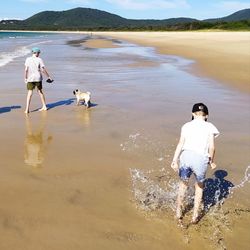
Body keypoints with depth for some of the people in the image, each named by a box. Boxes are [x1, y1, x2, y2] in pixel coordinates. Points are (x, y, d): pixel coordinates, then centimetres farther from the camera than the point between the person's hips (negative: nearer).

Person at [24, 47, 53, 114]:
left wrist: (25, 78, 4)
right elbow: (43, 70, -8)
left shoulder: (28, 59, -2)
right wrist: (48, 77, 0)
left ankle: (27, 109, -5)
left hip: (30, 78, 0)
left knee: (30, 93, 3)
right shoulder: (39, 60, -5)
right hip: (38, 78, 0)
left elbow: (26, 70, -6)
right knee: (40, 91, 16)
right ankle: (44, 106, 24)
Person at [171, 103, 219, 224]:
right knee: (199, 186, 25)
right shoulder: (210, 127, 9)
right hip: (201, 159, -1)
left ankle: (179, 211, 36)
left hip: (185, 156, 1)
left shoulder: (187, 125, 12)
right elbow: (212, 147, 2)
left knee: (183, 184, 26)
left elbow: (180, 144, 1)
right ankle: (195, 215, 27)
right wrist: (211, 161, 17)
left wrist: (174, 160, -3)